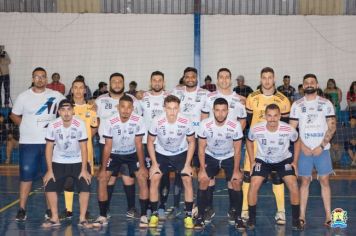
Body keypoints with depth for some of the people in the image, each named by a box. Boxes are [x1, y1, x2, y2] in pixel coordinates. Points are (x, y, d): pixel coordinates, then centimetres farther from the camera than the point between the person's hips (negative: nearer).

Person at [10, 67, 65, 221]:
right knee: (26, 175, -1)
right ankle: (22, 209, 7)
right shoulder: (24, 97, 1)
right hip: (28, 143, -1)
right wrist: (26, 126, 1)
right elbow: (14, 115, 12)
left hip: (49, 142, 1)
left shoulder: (56, 96, 1)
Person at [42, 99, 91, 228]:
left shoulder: (80, 124, -23)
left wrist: (84, 169, -15)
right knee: (50, 187, -6)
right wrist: (49, 170, -10)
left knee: (85, 188, -12)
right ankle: (55, 218, 9)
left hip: (78, 162, -1)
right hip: (58, 162, 1)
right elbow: (49, 148, -9)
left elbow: (83, 148, -14)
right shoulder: (53, 125, -19)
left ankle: (82, 218, 2)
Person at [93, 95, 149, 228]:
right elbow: (108, 146, -16)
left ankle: (143, 216, -8)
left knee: (142, 178, -17)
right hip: (115, 154, 1)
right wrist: (103, 168, -15)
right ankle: (103, 216, -1)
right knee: (102, 179, -12)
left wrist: (142, 166, -18)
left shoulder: (138, 121, -24)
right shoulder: (110, 122, -24)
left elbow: (138, 145, -16)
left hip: (132, 154, 0)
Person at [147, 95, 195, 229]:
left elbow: (191, 142, -10)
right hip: (161, 154, 0)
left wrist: (187, 164, -12)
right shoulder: (157, 122, -27)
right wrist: (154, 163, -13)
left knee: (187, 180, -14)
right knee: (154, 179, -14)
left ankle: (188, 216, -1)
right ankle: (154, 215, 1)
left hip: (181, 153, 0)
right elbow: (150, 142, -10)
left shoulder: (186, 122, -26)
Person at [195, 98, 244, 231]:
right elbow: (202, 148, -12)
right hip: (210, 157, 0)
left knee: (236, 182, -15)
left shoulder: (235, 126, -25)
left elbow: (237, 150, -12)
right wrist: (202, 169, -15)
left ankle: (238, 217, 1)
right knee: (203, 181, -16)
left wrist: (236, 170, -13)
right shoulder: (205, 125, -24)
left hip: (229, 157, 0)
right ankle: (200, 217, -3)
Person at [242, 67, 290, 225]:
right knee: (248, 174, -1)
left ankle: (281, 211, 7)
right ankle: (245, 210, 9)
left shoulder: (283, 100, 1)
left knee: (277, 176, -1)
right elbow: (247, 121, 6)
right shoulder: (252, 98, 2)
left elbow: (285, 124, 4)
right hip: (254, 141, 1)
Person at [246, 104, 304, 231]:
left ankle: (296, 219, 4)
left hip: (284, 160, 0)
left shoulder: (289, 129, -26)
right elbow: (249, 142, -2)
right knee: (253, 186, -16)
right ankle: (251, 219, 3)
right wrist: (252, 161, -3)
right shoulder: (256, 129, -26)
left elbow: (297, 141, -3)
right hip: (262, 160, 0)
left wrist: (295, 161, -3)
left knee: (293, 186, -15)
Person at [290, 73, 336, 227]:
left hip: (322, 149, 0)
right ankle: (302, 216, 6)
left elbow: (332, 126, 0)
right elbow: (292, 129, 3)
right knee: (304, 181, 2)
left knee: (324, 180, 1)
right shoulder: (297, 105, 4)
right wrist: (302, 146, -8)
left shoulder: (326, 103, 3)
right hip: (304, 149, 0)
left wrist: (321, 146, -10)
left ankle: (328, 215, 8)